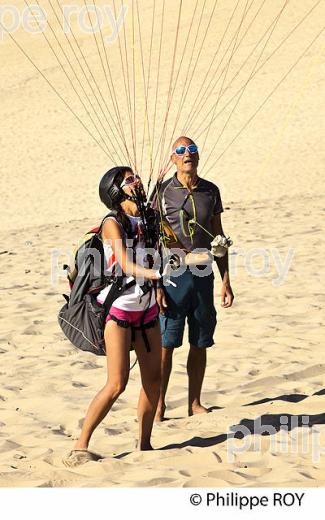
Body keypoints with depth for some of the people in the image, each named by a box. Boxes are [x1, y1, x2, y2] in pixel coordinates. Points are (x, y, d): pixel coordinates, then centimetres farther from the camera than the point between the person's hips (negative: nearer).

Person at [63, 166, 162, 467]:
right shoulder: (113, 224, -14)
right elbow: (126, 266, -26)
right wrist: (156, 273, -42)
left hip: (146, 309, 7)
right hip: (118, 310, -7)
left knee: (153, 378, 6)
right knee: (117, 384, -12)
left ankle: (144, 444, 20)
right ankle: (80, 448, -4)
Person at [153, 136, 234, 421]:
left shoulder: (211, 191, 7)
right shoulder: (163, 192, -4)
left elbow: (218, 237, 13)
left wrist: (226, 281, 9)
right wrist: (155, 285, -11)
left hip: (203, 274, 4)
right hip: (172, 274, -4)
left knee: (200, 344, 9)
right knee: (165, 344, -2)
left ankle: (195, 403, 19)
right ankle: (159, 405, 6)